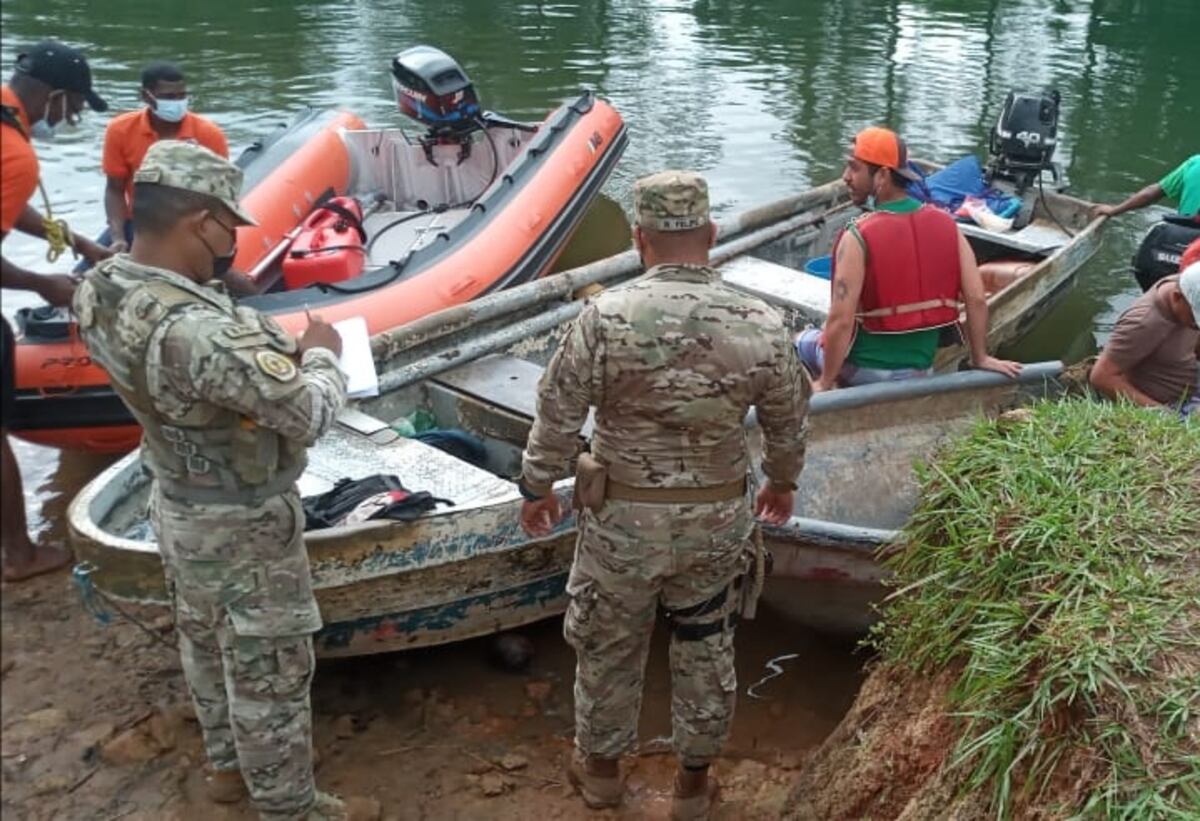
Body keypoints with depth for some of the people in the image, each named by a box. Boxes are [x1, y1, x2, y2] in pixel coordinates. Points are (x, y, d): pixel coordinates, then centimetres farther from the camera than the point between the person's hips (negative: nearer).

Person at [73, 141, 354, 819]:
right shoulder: (198, 330, -38)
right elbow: (310, 415, -30)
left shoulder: (97, 290, -9)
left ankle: (229, 763, 49)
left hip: (177, 504, 9)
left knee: (206, 642, 27)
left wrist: (277, 352, -4)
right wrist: (322, 357, -11)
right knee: (268, 668, 11)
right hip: (243, 525, -9)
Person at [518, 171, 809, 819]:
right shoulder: (762, 326, -11)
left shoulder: (606, 317, -19)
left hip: (622, 518, -2)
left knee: (610, 644, 20)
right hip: (717, 522, 2)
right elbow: (788, 423, 2)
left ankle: (600, 766, 41)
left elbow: (558, 413, -12)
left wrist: (537, 486, 6)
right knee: (706, 650, 20)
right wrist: (783, 481, 22)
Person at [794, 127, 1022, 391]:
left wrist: (825, 382, -13)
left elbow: (841, 321, -24)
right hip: (922, 369, 5)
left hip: (865, 370, -5)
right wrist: (980, 358, 5)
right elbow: (976, 299, -7)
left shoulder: (857, 238, -21)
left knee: (805, 341, 26)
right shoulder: (946, 224, -7)